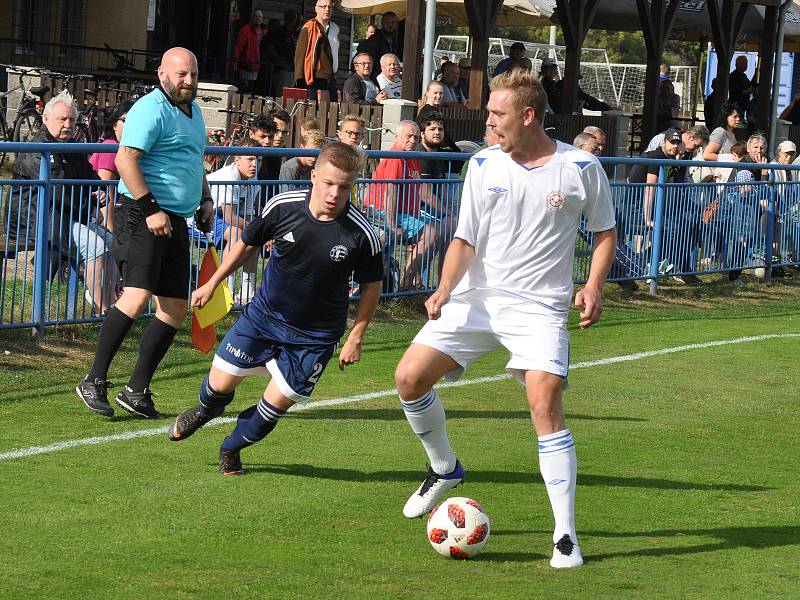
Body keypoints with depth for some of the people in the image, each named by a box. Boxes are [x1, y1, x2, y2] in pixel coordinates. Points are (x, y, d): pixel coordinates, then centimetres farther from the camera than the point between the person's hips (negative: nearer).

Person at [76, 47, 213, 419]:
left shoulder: (193, 110, 20)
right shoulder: (151, 109, -11)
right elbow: (125, 160, -21)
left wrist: (205, 200, 22)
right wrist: (151, 208, -24)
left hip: (176, 221, 9)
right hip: (142, 217, -9)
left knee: (175, 310, 5)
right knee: (138, 295, -21)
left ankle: (137, 391, 10)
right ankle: (94, 382, -14)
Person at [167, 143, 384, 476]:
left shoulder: (361, 234, -20)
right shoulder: (283, 207, -16)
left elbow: (372, 285, -3)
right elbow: (248, 243, 4)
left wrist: (356, 338, -4)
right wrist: (212, 284, 10)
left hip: (314, 336, -1)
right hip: (264, 314, 2)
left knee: (278, 402, -2)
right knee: (220, 384, 5)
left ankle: (232, 449, 27)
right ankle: (205, 411, 44)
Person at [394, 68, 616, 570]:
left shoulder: (581, 168, -5)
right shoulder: (484, 165, 2)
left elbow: (605, 231, 8)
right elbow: (466, 238, 4)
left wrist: (594, 286, -8)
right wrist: (446, 288, -14)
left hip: (539, 306, -4)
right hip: (476, 297, 4)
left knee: (546, 405, -20)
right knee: (409, 377, -7)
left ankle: (566, 536, -13)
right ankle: (445, 468, 22)